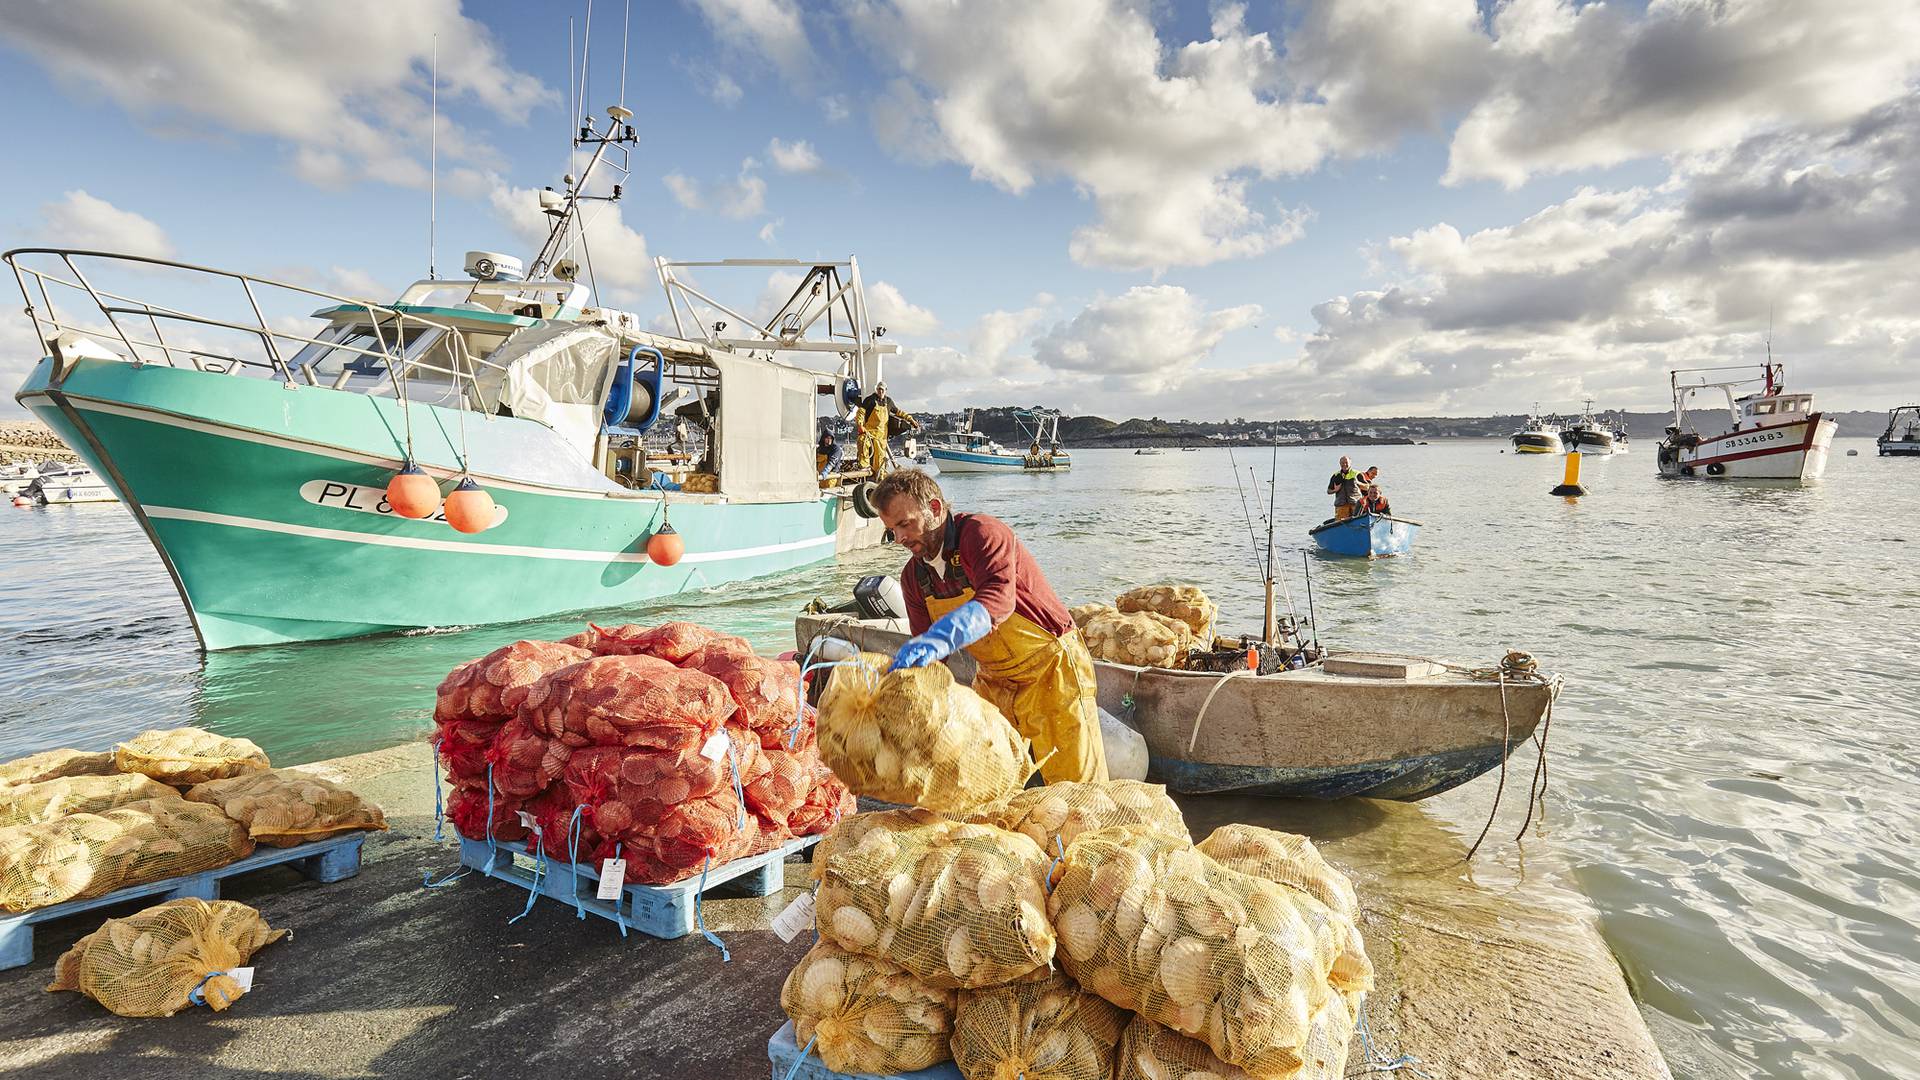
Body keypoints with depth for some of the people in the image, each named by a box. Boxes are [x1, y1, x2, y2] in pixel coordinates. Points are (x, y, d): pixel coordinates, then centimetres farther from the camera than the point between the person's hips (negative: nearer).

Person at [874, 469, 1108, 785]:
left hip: (1051, 672, -6)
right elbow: (924, 658, 3)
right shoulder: (913, 576, 0)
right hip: (994, 681, 7)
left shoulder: (983, 533, -23)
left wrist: (939, 638, -57)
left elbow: (998, 599, -43)